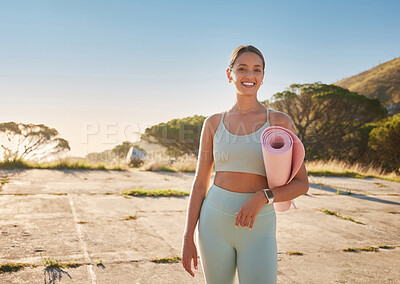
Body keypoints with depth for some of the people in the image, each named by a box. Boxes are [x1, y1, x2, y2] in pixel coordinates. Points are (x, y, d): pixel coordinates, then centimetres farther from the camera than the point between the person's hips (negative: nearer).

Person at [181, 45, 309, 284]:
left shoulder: (280, 122, -2)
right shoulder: (214, 123, 3)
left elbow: (301, 183, -2)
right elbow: (200, 183, 5)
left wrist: (262, 197, -20)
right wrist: (188, 239, 2)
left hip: (258, 228, -2)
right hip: (215, 221, 2)